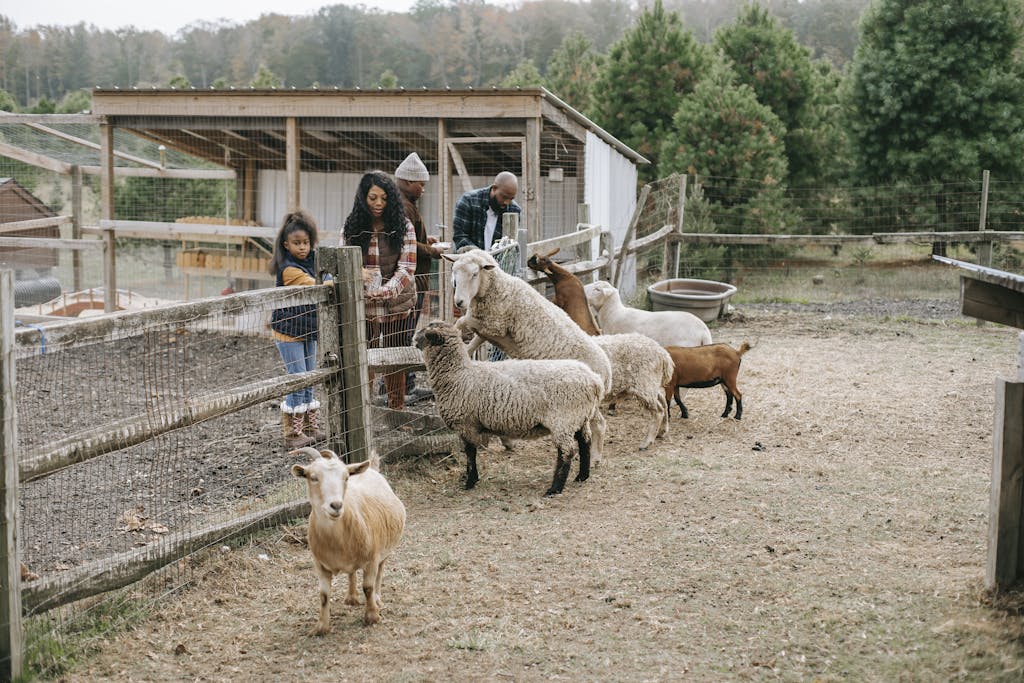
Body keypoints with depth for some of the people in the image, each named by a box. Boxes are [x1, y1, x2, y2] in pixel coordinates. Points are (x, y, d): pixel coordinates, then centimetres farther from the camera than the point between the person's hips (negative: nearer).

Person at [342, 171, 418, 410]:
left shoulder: (403, 227, -3)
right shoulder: (351, 228, 1)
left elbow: (406, 268, -11)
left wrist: (386, 290, -30)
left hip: (397, 305, 0)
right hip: (362, 307, 0)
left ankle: (397, 414, 23)